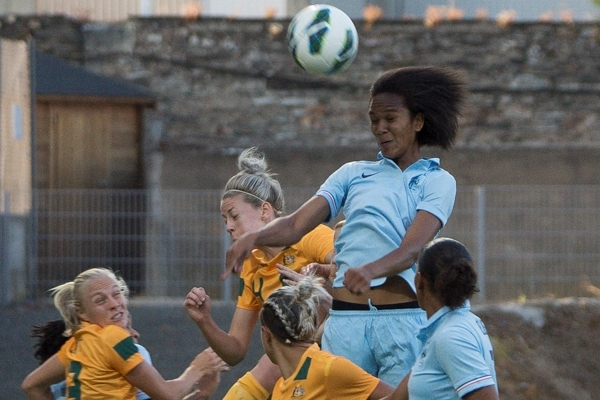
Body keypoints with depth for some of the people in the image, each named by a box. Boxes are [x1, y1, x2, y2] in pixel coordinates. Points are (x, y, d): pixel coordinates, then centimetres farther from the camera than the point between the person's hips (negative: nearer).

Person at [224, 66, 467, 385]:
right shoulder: (353, 173, 19)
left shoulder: (437, 181, 9)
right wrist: (256, 237, -15)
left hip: (403, 320, -3)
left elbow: (412, 248, -9)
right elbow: (297, 225, 7)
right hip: (345, 319, 3)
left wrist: (371, 270, -29)